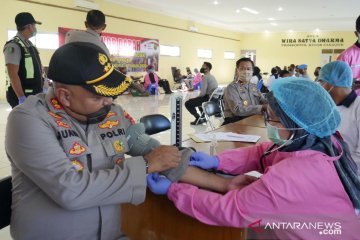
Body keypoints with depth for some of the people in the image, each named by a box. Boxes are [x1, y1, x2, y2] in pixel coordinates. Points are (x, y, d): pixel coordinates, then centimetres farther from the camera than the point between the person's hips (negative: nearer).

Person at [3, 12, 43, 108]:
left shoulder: (29, 44, 12)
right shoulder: (14, 46, -15)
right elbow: (13, 74, -22)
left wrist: (42, 87, 19)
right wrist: (22, 97, -26)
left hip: (34, 94, 9)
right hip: (22, 96, -9)